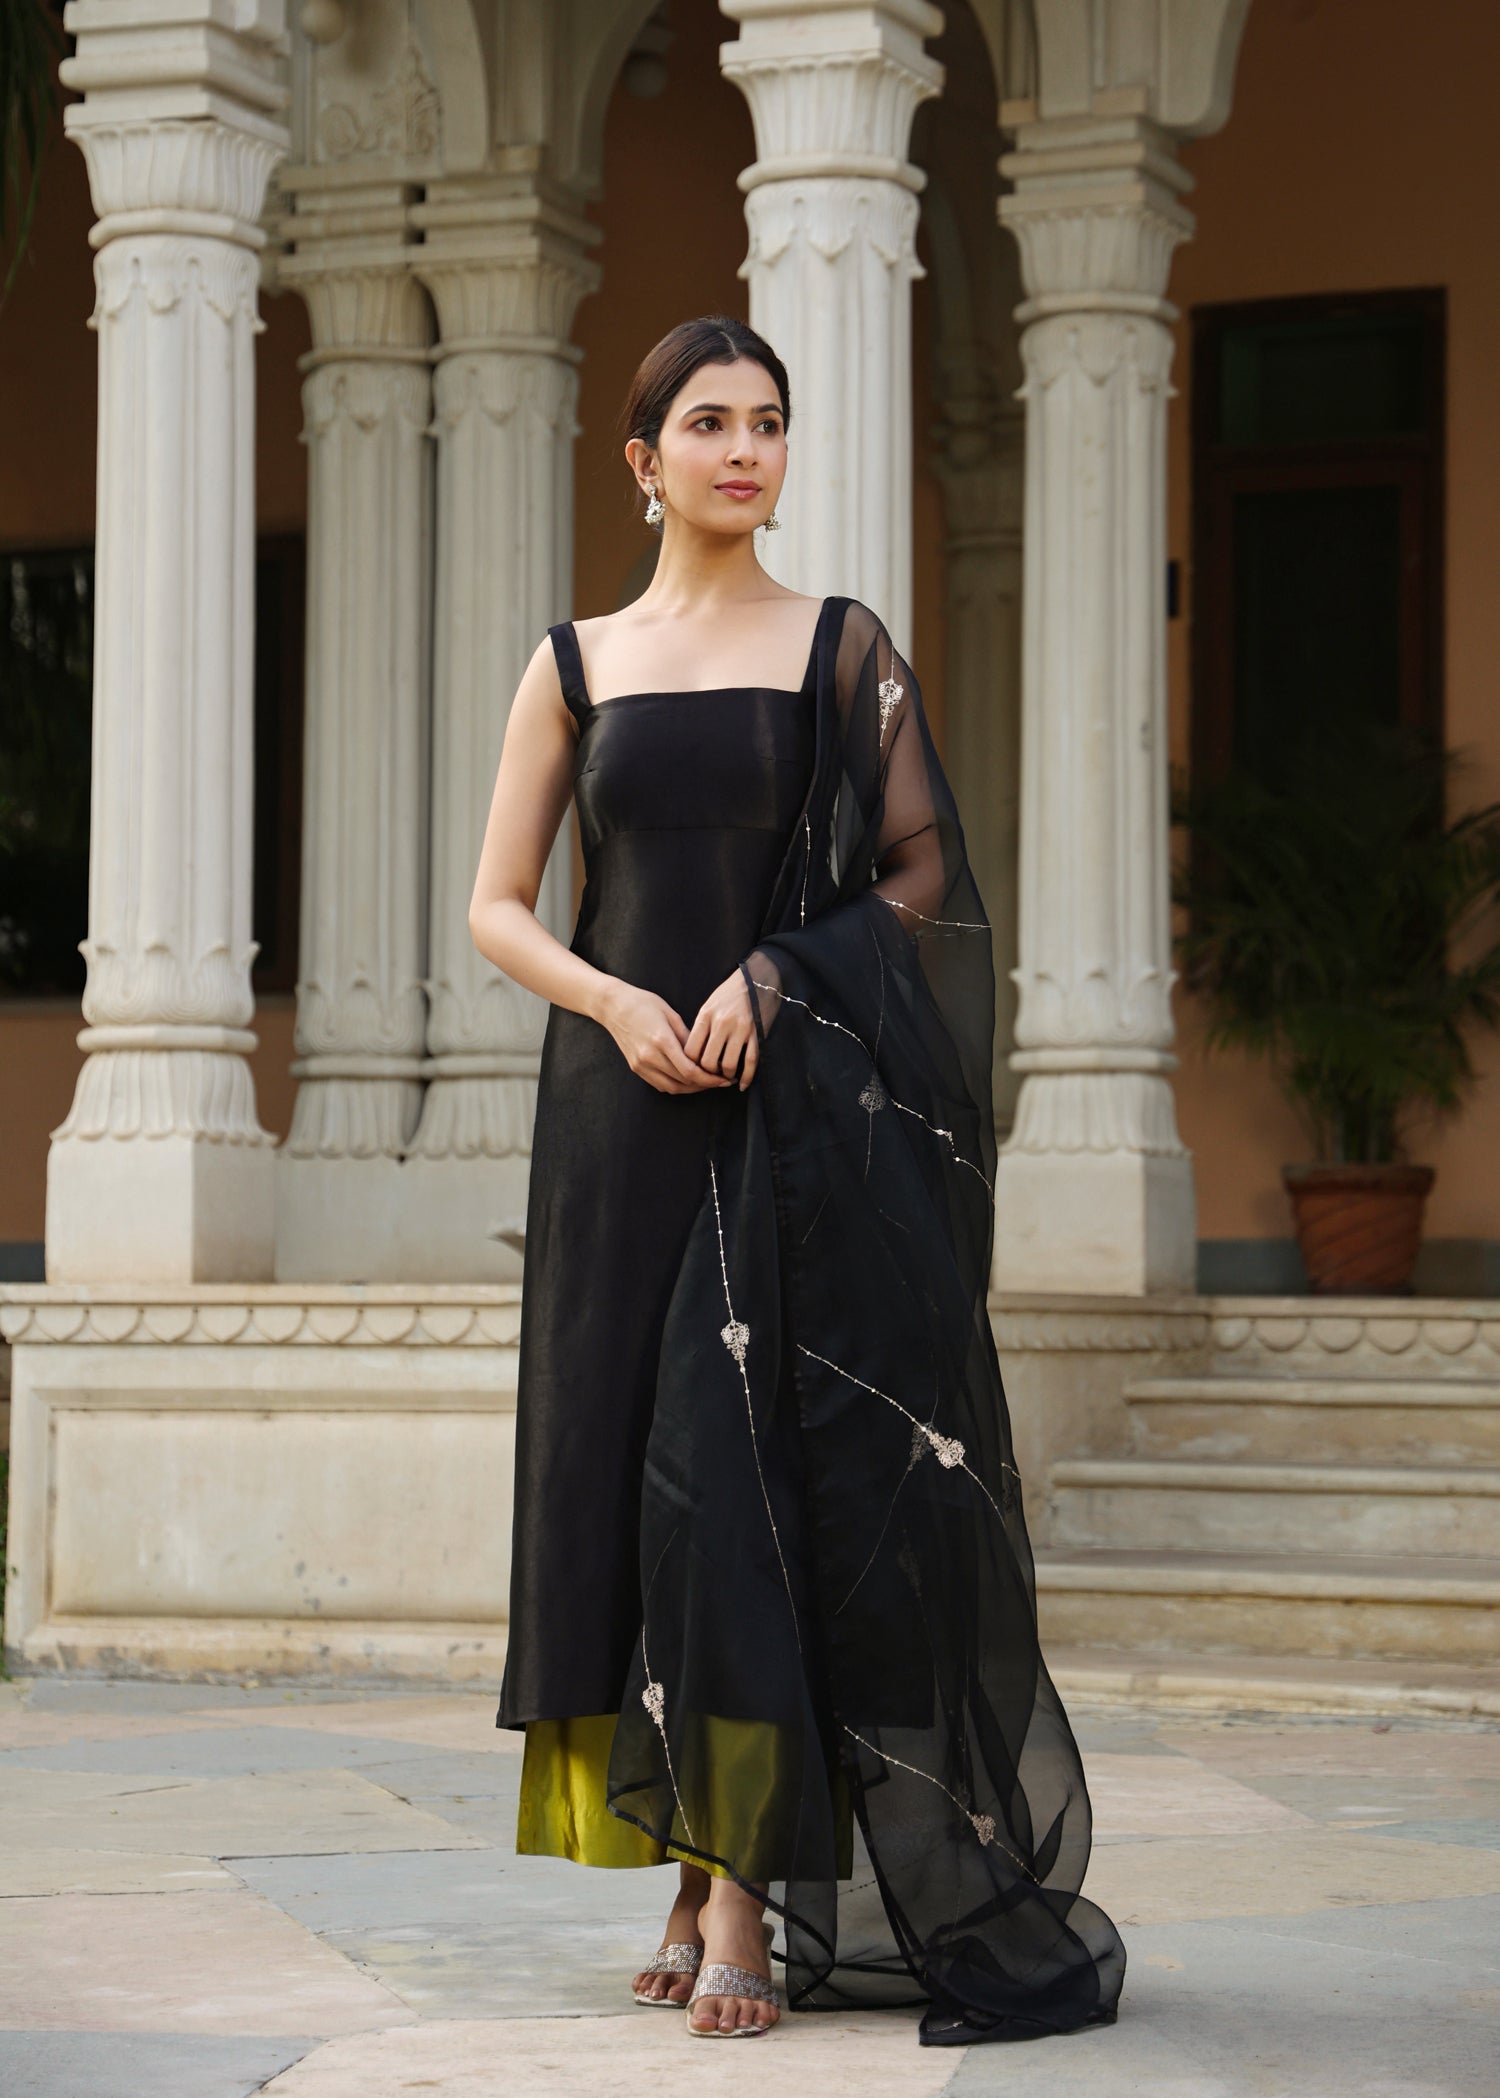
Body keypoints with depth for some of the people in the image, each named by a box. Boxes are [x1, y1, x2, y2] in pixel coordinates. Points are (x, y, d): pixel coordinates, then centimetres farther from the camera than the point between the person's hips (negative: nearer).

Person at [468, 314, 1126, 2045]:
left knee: (761, 1471, -9)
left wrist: (775, 975, -13)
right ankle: (705, 1867, 10)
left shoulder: (846, 649, 6)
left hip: (808, 1120, -2)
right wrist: (617, 1001, -9)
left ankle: (748, 1885, -8)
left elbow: (923, 877, 2)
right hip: (624, 1118, 2)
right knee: (634, 1464, 1)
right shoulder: (577, 664, 10)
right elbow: (497, 907, 9)